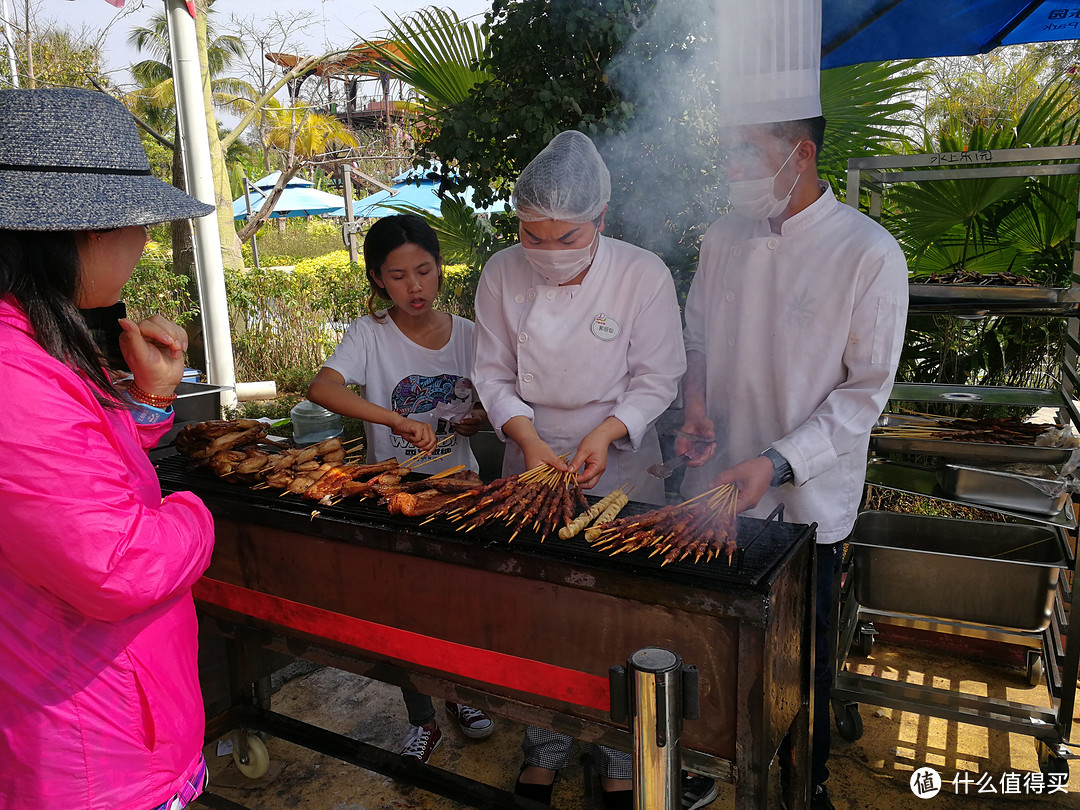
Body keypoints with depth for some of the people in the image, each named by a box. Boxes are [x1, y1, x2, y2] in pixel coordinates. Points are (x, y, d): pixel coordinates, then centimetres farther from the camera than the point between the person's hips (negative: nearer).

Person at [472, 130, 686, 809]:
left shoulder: (643, 274, -13)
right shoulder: (503, 275, -6)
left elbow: (657, 380, -7)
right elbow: (494, 375, 0)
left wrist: (604, 434, -21)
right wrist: (528, 440, -14)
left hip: (617, 459, -2)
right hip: (532, 454, 2)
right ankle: (545, 749, 32)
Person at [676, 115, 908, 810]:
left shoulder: (869, 253, -14)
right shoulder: (725, 236, 2)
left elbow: (866, 390, -12)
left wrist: (778, 464, -21)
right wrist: (696, 403, -6)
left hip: (807, 501, -4)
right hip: (716, 487, 4)